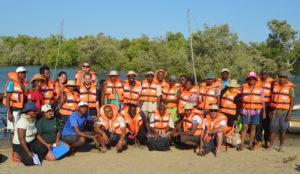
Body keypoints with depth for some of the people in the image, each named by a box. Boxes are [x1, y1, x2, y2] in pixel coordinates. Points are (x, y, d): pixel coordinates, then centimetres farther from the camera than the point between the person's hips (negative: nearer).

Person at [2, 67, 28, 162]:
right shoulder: (12, 83, -8)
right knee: (13, 131, -3)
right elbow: (7, 98, -10)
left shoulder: (25, 84, 12)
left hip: (22, 110, 6)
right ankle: (14, 152, 1)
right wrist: (9, 113, -17)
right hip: (13, 110, -6)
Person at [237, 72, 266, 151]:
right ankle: (241, 145, -2)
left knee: (253, 127, 5)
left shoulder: (259, 88, 5)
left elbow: (262, 100, 7)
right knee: (245, 127, -4)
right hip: (245, 110, 0)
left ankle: (251, 144, 16)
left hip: (256, 111, 0)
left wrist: (264, 111, 3)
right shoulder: (244, 87, 6)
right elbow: (241, 98, 13)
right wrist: (239, 110, 12)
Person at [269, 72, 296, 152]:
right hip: (275, 111, 3)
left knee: (282, 130, 1)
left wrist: (289, 114, -15)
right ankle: (270, 146, 7)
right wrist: (271, 110, 8)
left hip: (284, 112, -3)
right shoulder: (275, 85, 5)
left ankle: (281, 147, 14)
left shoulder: (290, 88, -6)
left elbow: (292, 101, -8)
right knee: (273, 129, 0)